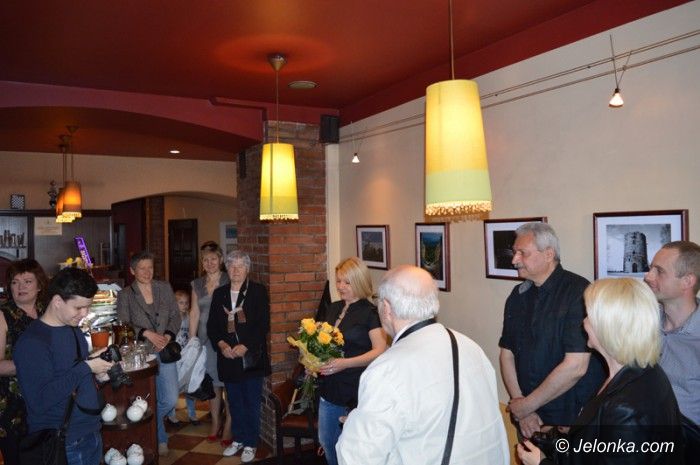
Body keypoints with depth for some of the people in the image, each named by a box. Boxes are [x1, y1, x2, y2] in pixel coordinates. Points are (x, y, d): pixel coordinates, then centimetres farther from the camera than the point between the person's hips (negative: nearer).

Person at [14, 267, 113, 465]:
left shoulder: (73, 330, 8)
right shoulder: (31, 342, -19)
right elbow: (40, 401, -25)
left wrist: (97, 370, 1)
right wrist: (86, 367, -23)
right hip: (61, 445, -8)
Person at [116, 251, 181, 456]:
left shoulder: (165, 288, 6)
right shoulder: (125, 295, -1)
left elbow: (175, 316, 7)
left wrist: (167, 335, -9)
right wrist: (147, 333, -17)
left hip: (164, 351, 2)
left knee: (170, 400, 0)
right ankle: (160, 439, 28)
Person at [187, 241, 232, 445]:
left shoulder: (229, 282, -3)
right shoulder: (197, 284, 10)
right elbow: (194, 313, 11)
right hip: (206, 340, 4)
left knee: (228, 382, -2)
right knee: (212, 383, 11)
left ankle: (228, 426, 9)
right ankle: (215, 423, 25)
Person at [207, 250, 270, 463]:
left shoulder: (258, 291, -4)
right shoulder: (219, 293, 9)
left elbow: (263, 324, -9)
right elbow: (212, 325, 8)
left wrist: (245, 346, -17)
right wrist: (221, 344, -8)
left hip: (251, 355, -4)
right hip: (227, 356, 4)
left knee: (252, 402, 4)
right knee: (234, 401, 15)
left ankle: (250, 443, 18)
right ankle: (238, 439, 31)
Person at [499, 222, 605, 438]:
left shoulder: (578, 292, -18)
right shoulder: (518, 296, 3)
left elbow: (575, 367, -23)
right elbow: (507, 354, 5)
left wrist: (526, 405, -14)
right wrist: (520, 408, -7)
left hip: (573, 419, -5)